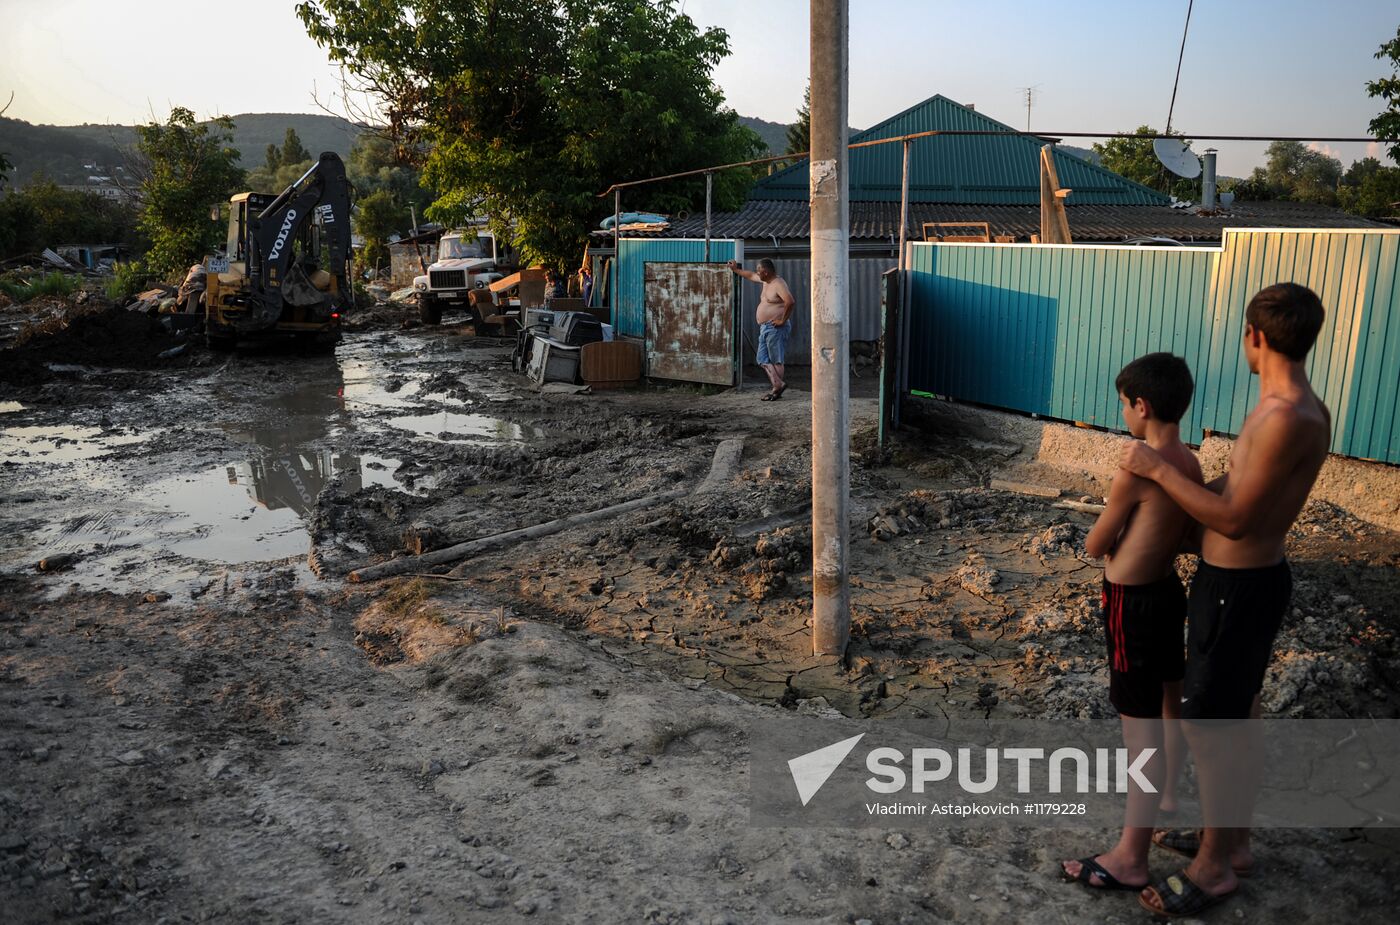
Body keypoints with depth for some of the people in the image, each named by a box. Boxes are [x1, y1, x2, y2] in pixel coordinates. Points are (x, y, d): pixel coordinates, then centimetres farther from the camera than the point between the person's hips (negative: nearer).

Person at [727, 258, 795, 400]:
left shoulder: (778, 284, -16)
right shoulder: (765, 281, 14)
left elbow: (790, 302, -29)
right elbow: (750, 276, 34)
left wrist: (782, 320, -23)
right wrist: (736, 269, 37)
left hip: (775, 328, -10)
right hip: (765, 327, 10)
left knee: (776, 360, -4)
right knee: (763, 359, 6)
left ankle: (777, 388, 1)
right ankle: (779, 384, 4)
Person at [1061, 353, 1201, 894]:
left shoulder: (1136, 472, -24)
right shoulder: (1190, 465, 1)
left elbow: (1094, 548, -12)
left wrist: (1107, 531, 9)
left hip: (1133, 604, -9)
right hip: (1168, 591, 9)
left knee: (1140, 729, -3)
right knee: (1169, 706, 26)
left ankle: (1131, 859, 6)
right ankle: (1166, 794, 48)